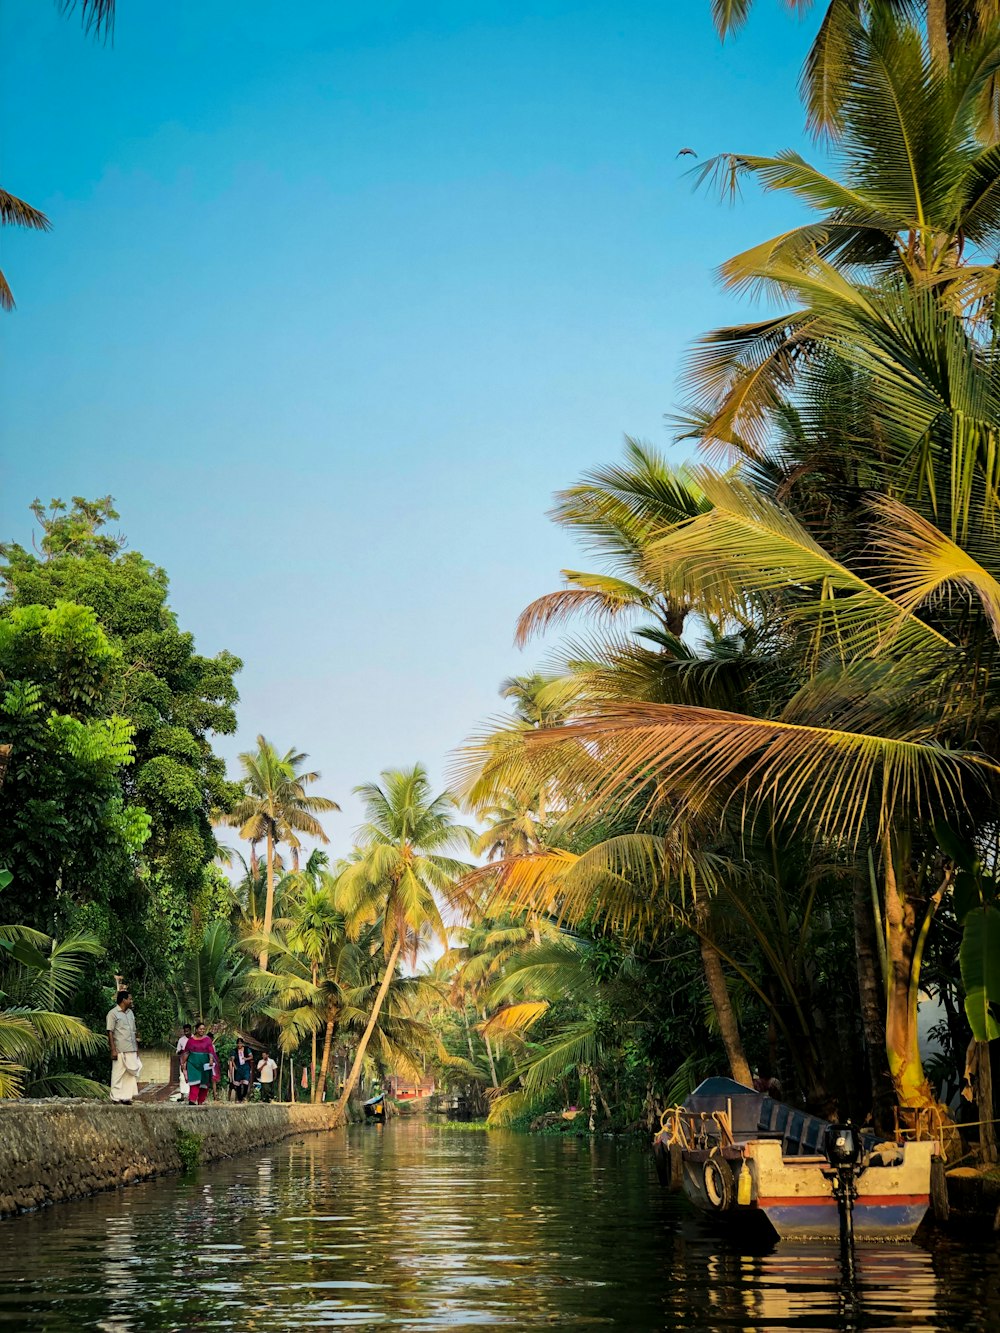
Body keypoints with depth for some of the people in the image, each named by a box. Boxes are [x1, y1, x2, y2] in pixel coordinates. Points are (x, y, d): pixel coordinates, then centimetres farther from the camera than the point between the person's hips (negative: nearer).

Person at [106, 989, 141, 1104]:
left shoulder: (130, 1013, 18)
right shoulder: (113, 1013, -4)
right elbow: (110, 1032, -9)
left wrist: (137, 1047, 15)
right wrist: (113, 1050, -15)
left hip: (131, 1050, 7)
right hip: (120, 1050, -7)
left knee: (132, 1073, 3)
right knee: (118, 1074, -2)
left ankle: (126, 1097, 8)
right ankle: (117, 1098, 5)